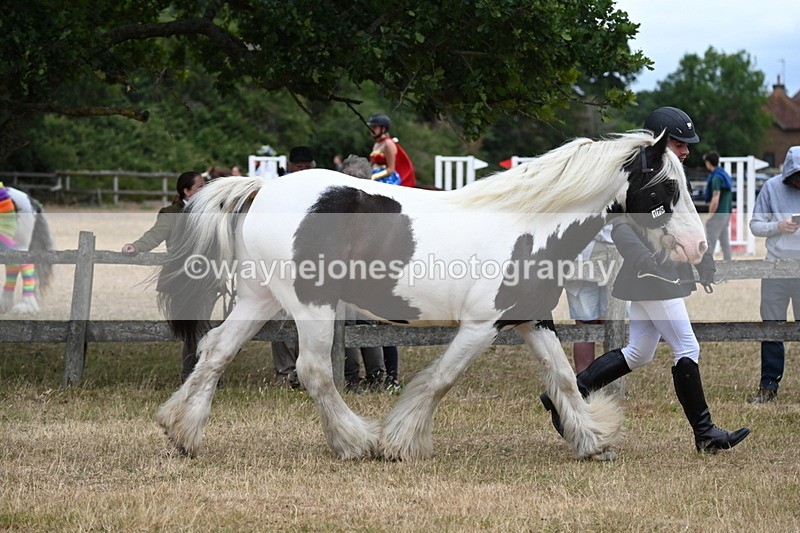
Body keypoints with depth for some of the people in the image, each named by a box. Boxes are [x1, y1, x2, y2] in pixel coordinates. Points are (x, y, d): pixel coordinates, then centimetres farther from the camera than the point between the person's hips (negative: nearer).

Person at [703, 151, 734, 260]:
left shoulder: (716, 178, -17)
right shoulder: (725, 175, 12)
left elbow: (715, 200, -21)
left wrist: (710, 216, -13)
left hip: (718, 214, -9)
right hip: (726, 213, 9)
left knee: (710, 243, -7)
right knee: (725, 242, 11)